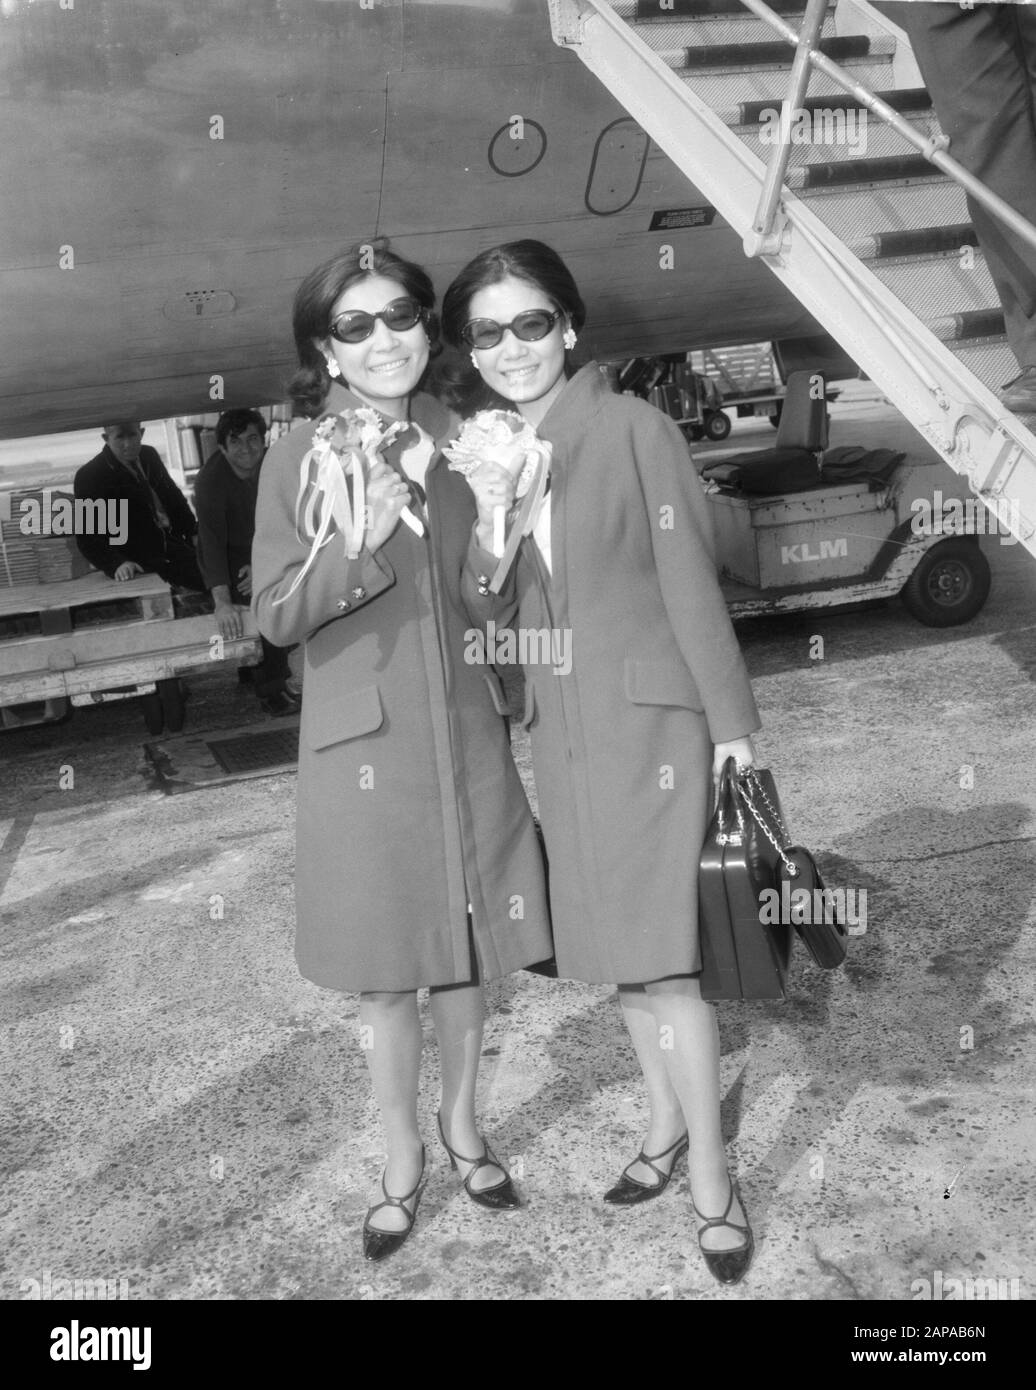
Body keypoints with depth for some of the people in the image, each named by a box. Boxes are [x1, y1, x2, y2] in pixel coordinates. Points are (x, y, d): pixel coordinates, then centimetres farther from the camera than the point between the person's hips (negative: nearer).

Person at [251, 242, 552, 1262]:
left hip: (468, 738, 3)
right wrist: (360, 542, -23)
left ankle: (462, 1127, 36)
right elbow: (274, 614, -8)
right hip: (365, 745, -3)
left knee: (467, 950, 14)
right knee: (387, 969, 8)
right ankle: (401, 1160, 29)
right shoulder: (300, 455, -6)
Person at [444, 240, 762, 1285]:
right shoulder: (483, 453, 7)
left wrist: (731, 719, -7)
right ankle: (667, 1124, 33)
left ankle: (711, 1178, 10)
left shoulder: (631, 427, -8)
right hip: (559, 727, 6)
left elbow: (688, 577, -7)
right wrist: (487, 529, -14)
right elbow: (485, 618, 6)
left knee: (661, 955, -6)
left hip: (649, 716, -5)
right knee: (612, 949, 14)